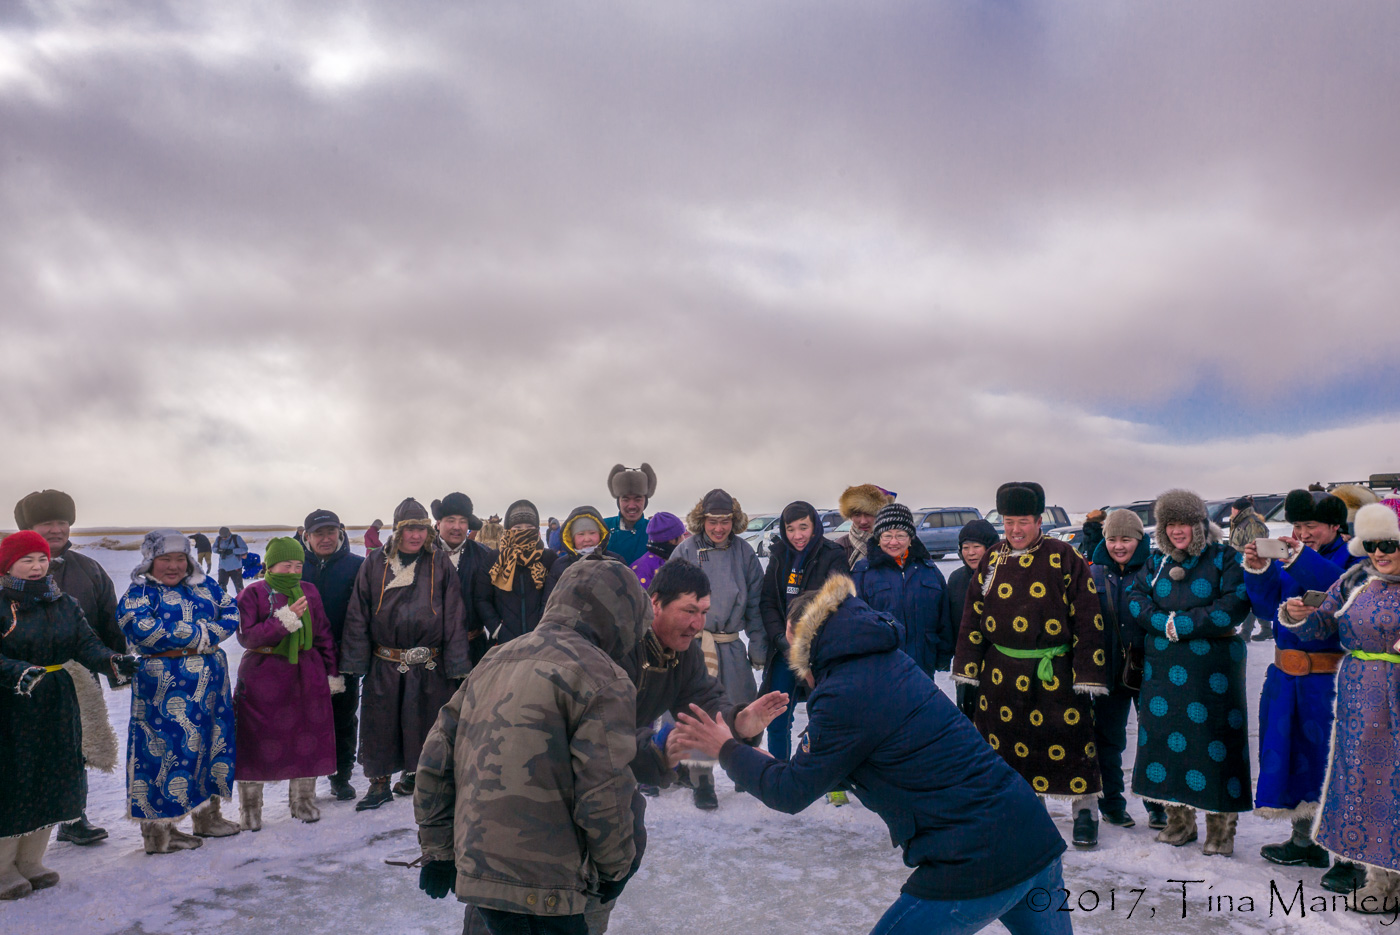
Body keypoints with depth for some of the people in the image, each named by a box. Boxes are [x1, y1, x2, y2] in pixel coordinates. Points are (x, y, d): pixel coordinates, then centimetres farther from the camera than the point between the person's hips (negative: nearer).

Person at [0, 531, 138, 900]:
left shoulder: (64, 604, 7)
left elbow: (86, 644, -1)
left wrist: (114, 662, -19)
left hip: (57, 710, 6)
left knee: (50, 784, 12)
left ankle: (30, 862, 29)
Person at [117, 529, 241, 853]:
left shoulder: (204, 586, 13)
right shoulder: (139, 593, -3)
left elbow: (231, 614, 6)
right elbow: (143, 628, -20)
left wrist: (204, 636, -14)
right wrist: (199, 635, -14)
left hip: (211, 681, 6)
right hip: (165, 688, -6)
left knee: (214, 742, 12)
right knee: (165, 750, -5)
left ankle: (207, 814, 27)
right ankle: (158, 829, 6)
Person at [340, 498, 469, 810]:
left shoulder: (440, 565, -1)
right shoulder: (375, 563, 0)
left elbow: (454, 619, -1)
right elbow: (358, 616, 2)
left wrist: (457, 665, -5)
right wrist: (354, 664, -3)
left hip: (429, 666, 0)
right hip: (384, 665, 0)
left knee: (424, 725, 9)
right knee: (380, 725, 6)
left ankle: (414, 775, 31)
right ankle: (380, 782, 24)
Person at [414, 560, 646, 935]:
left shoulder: (495, 660, 12)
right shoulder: (604, 679, -11)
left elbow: (435, 760, 13)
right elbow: (604, 798, -15)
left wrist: (438, 852, 19)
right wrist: (616, 869, 2)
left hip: (473, 873, 8)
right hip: (541, 891, -7)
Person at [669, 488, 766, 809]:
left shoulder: (744, 552, 4)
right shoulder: (686, 551, -3)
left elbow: (755, 603, 9)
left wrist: (758, 647, 7)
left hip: (731, 644, 3)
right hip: (695, 641, -3)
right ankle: (702, 778, 8)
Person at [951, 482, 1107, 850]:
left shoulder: (1064, 559, -7)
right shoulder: (992, 560, 6)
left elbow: (1088, 619, -7)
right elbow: (973, 616, 10)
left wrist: (1088, 672, -11)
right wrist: (968, 667, 8)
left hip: (1055, 671, -3)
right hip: (1002, 671, 4)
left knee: (1071, 743, 1)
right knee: (1002, 741, 12)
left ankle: (1085, 810, 19)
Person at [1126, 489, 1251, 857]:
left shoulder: (1224, 557, -3)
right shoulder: (1157, 560, 12)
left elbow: (1234, 606, -13)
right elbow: (1134, 596, 4)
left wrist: (1183, 625, -15)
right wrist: (1163, 622, -13)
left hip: (1212, 664, -4)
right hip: (1163, 665, 5)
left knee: (1213, 737, -3)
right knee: (1165, 733, 8)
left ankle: (1221, 827, 11)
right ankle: (1179, 820, 22)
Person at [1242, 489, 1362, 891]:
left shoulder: (1350, 558, -4)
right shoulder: (1289, 559, 10)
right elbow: (1268, 607, 4)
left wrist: (1302, 560, -27)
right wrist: (1258, 571, -11)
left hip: (1330, 677, -6)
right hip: (1287, 675, 6)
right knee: (1293, 751, 14)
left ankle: (1353, 857, 7)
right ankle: (1304, 841, 30)